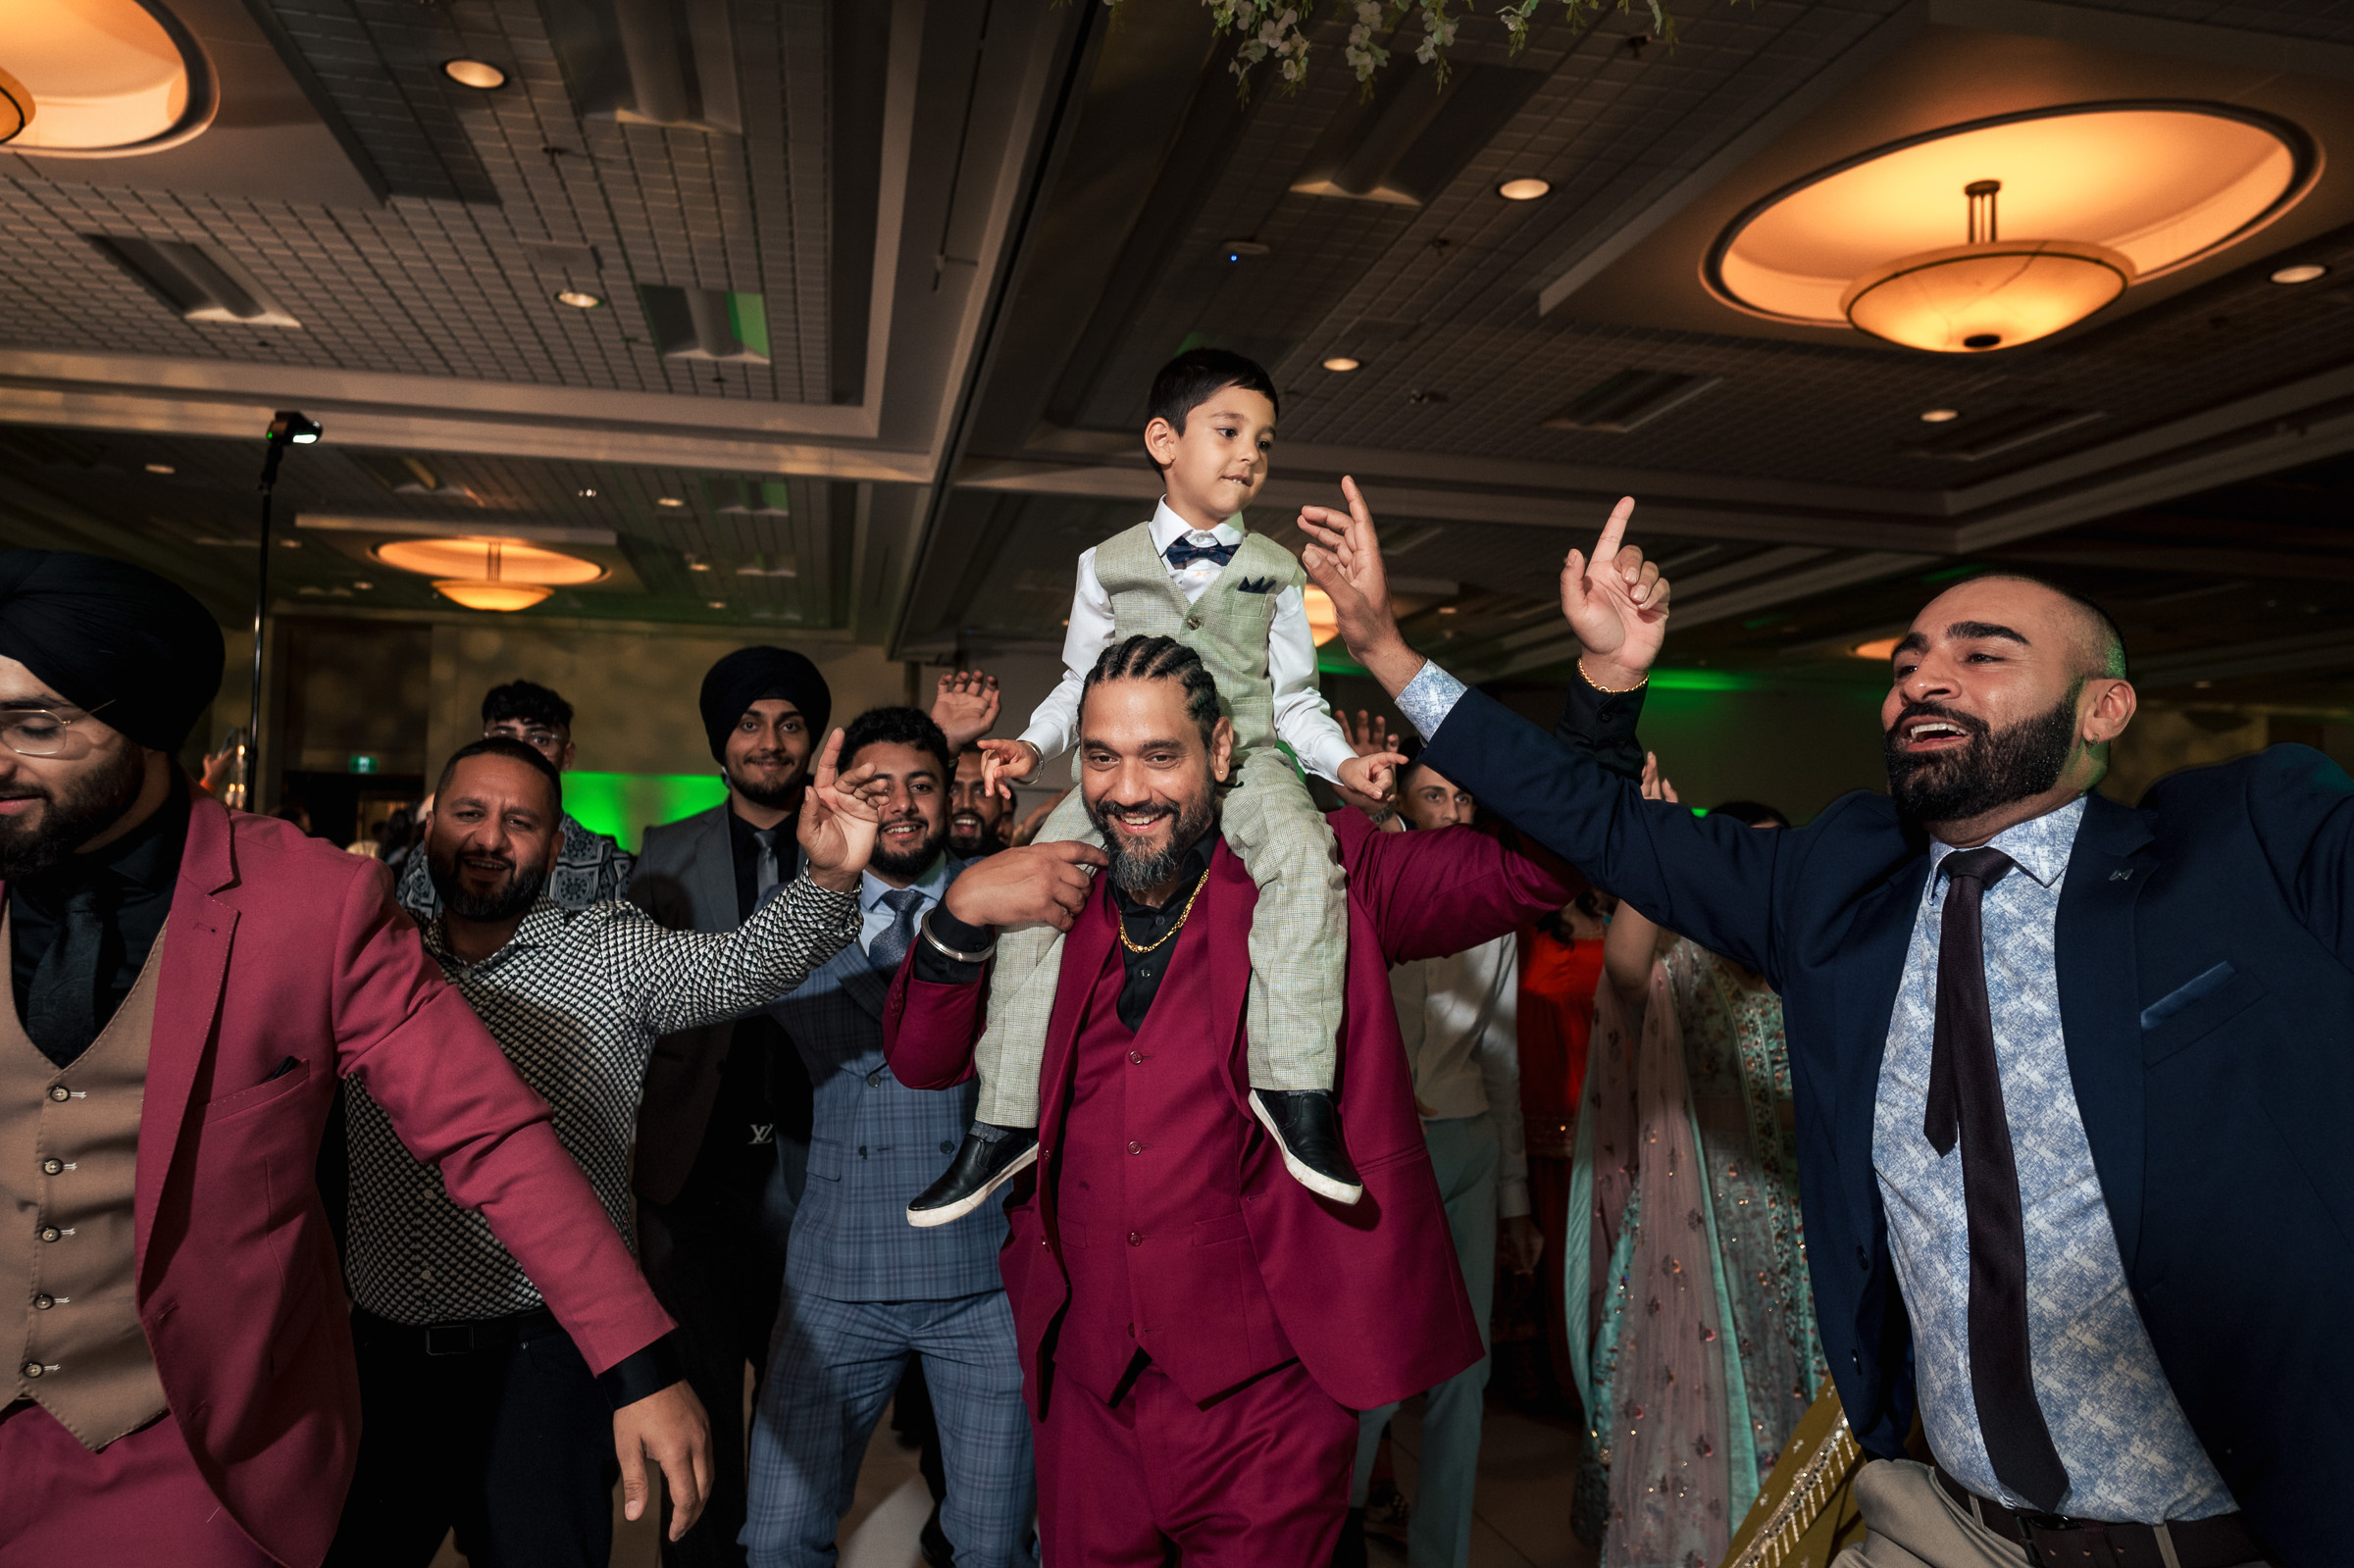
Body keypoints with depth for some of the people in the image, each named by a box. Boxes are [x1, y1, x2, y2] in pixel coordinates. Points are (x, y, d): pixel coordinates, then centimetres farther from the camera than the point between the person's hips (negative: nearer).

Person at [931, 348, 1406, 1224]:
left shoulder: (1273, 571, 13)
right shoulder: (1108, 564, 11)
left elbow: (1294, 698, 12)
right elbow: (1081, 685, 15)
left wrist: (1342, 761, -5)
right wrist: (1034, 744, -3)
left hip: (1245, 758, 0)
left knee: (1303, 857, -33)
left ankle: (1294, 1086, -30)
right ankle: (1006, 1120, -10)